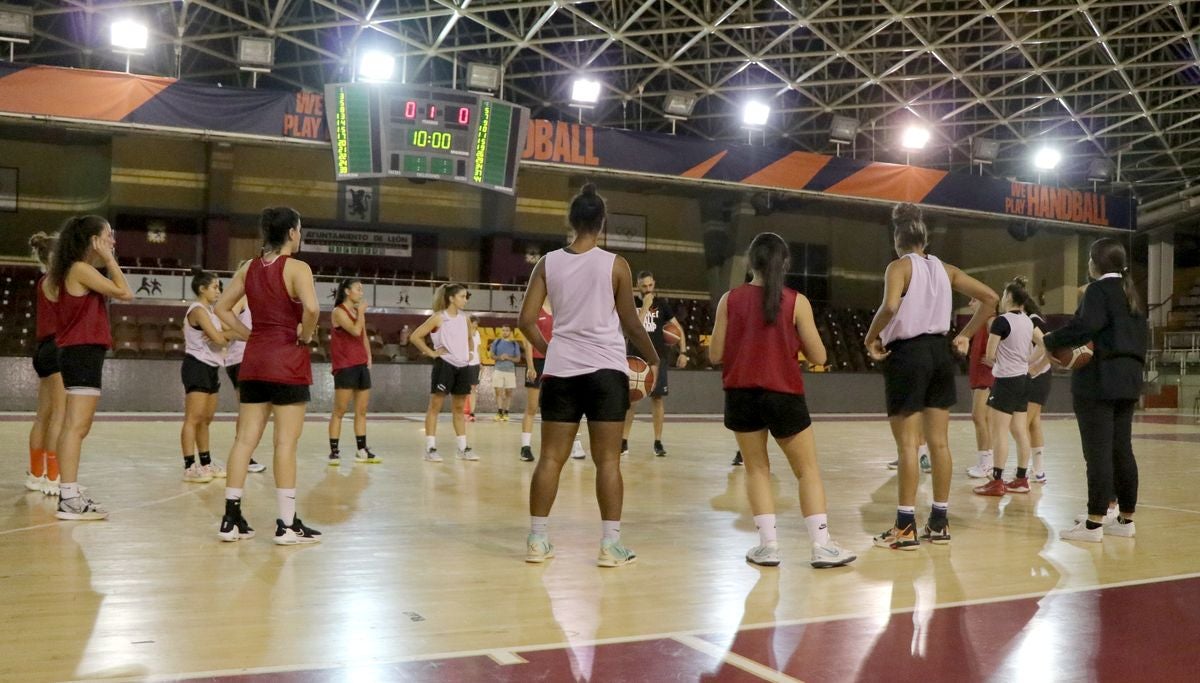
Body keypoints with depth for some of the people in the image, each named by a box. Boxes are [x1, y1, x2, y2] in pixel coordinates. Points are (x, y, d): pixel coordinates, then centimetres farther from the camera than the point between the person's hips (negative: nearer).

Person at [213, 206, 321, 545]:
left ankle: (231, 519, 13)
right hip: (288, 362, -6)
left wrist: (250, 335, 12)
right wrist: (305, 336, -11)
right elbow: (311, 308, -27)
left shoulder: (249, 268, 9)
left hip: (254, 359, 6)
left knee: (245, 439, 9)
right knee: (285, 443, -2)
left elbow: (222, 308, 14)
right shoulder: (297, 268, -10)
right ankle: (287, 524, 3)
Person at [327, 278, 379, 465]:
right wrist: (361, 312, -8)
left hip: (361, 365, 8)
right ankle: (334, 451, -2)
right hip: (345, 366, -8)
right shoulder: (339, 311, -7)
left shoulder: (358, 311, 15)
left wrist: (368, 357, 10)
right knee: (339, 411, -6)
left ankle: (361, 450, 14)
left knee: (362, 411, 8)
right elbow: (355, 331, -21)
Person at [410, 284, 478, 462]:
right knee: (435, 406, -3)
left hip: (463, 366, 6)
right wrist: (431, 352, -11)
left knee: (459, 408, 11)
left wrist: (469, 352, 13)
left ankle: (463, 448, 16)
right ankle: (430, 448, -1)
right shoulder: (439, 317, -7)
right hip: (445, 365, -6)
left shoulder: (464, 317, 11)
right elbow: (415, 336, -10)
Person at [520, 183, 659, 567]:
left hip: (560, 370, 3)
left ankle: (537, 540, 13)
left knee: (551, 458, 9)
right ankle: (611, 545, 4)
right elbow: (631, 324, 0)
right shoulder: (615, 265, -4)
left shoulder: (548, 263, 3)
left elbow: (526, 321, 2)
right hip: (606, 370, -3)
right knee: (608, 461, 2)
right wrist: (654, 359, 16)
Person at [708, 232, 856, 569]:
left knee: (756, 469, 14)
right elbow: (818, 356, -3)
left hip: (742, 395, 2)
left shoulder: (730, 300, -2)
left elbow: (715, 355, 1)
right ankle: (822, 544, 8)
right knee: (808, 470, 12)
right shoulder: (796, 301, -6)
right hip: (784, 395, -1)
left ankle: (768, 544, 8)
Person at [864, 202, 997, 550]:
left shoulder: (899, 267, -8)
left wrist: (871, 338, -14)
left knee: (907, 444, -3)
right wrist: (966, 334, 15)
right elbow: (990, 297, 12)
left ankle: (905, 527, 0)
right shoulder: (945, 269, 10)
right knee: (939, 442, 10)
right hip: (939, 353, 6)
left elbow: (890, 306, -28)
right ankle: (939, 523, 17)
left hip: (907, 355, -6)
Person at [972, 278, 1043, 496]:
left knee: (1000, 431, -5)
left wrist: (993, 362, 8)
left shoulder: (1001, 321, -14)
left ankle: (997, 482, -4)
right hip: (1023, 379, 8)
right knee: (1020, 431, 10)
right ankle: (1021, 480, 15)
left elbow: (989, 355, -13)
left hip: (1006, 380, -8)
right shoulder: (1027, 321, 9)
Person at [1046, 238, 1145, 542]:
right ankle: (1126, 519, 16)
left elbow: (1084, 326, -23)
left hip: (1100, 380, -9)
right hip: (1128, 379, 9)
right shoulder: (1131, 293, 17)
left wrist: (1050, 341, -12)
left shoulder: (1099, 290, -9)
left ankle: (1094, 523, -5)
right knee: (1122, 450, 11)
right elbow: (1137, 337, 18)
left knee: (1098, 452, -7)